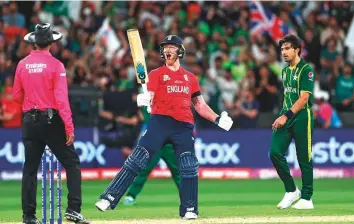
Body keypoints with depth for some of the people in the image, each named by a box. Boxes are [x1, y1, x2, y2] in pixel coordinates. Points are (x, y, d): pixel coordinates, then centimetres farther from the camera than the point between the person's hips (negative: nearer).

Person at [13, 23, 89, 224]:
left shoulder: (22, 65, 4)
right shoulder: (55, 65, -9)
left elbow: (17, 96, 10)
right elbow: (61, 98, -15)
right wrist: (69, 127, -15)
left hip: (30, 122, 4)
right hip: (52, 120, -4)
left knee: (30, 168, 10)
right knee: (72, 163, 4)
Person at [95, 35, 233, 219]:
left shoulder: (190, 78, 19)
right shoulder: (156, 74, 10)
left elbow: (200, 105, 22)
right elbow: (149, 97, -4)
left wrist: (217, 119, 10)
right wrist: (144, 100, -27)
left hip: (184, 126, 3)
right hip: (160, 121, -3)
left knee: (189, 168, -6)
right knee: (136, 161, -11)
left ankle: (189, 210, 5)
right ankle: (109, 198, -15)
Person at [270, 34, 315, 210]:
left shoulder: (306, 70, -8)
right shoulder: (285, 70, 15)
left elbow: (304, 98, -15)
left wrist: (286, 116, -20)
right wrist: (282, 115, 13)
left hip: (301, 117, -7)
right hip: (286, 117, 7)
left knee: (304, 158, -1)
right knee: (275, 152, -5)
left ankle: (306, 198, 6)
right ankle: (291, 191, 8)